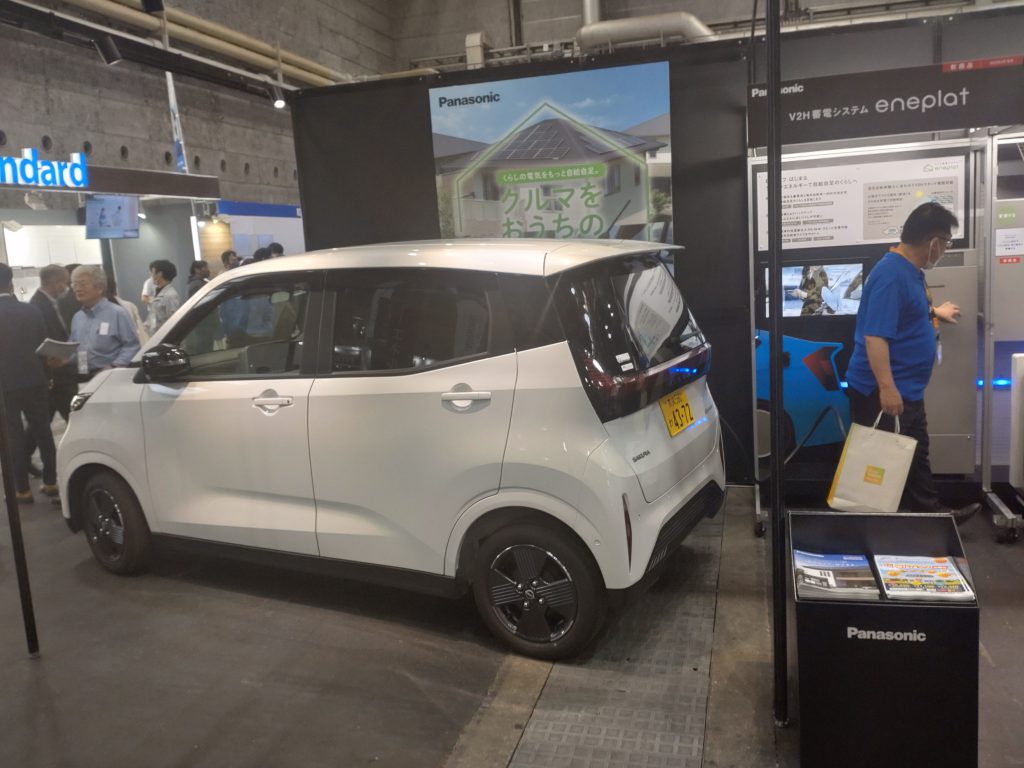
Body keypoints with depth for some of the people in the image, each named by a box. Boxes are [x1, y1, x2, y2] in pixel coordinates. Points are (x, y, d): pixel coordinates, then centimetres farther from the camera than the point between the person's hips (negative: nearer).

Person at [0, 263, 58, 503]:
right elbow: (43, 343, 3)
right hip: (33, 379, 3)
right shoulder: (31, 310, -4)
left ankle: (22, 489, 10)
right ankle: (50, 481, 18)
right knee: (42, 429, 12)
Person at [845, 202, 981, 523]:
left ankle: (930, 512, 37)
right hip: (883, 392, -10)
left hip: (907, 389, 11)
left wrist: (934, 312, 45)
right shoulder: (892, 274, -24)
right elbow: (875, 336, -31)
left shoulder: (910, 270, 9)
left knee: (916, 455, 22)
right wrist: (886, 388, -35)